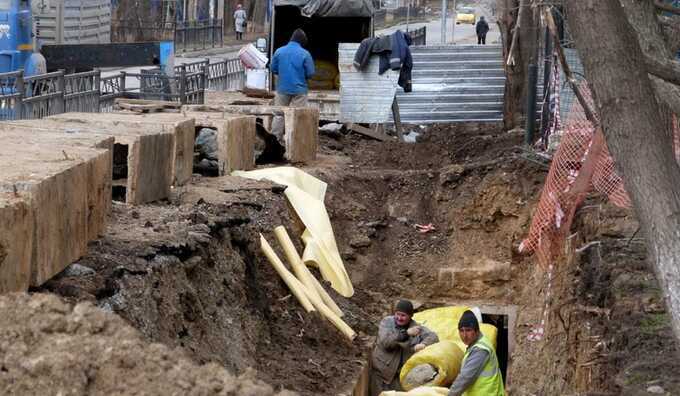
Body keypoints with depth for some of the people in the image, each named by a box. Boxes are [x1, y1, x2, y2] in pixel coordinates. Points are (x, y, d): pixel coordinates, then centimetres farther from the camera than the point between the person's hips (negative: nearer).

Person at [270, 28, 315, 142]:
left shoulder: (279, 51, -2)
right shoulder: (305, 54, -10)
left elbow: (273, 69, 5)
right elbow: (310, 73, -8)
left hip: (282, 89, 2)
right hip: (299, 90, -2)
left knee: (279, 114, 11)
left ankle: (275, 137, 13)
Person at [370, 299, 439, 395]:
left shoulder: (416, 327, 0)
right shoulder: (386, 322, -6)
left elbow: (433, 337, -8)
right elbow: (385, 342, -20)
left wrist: (423, 344, -31)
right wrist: (406, 333, -27)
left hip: (402, 372, 2)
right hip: (382, 369, -1)